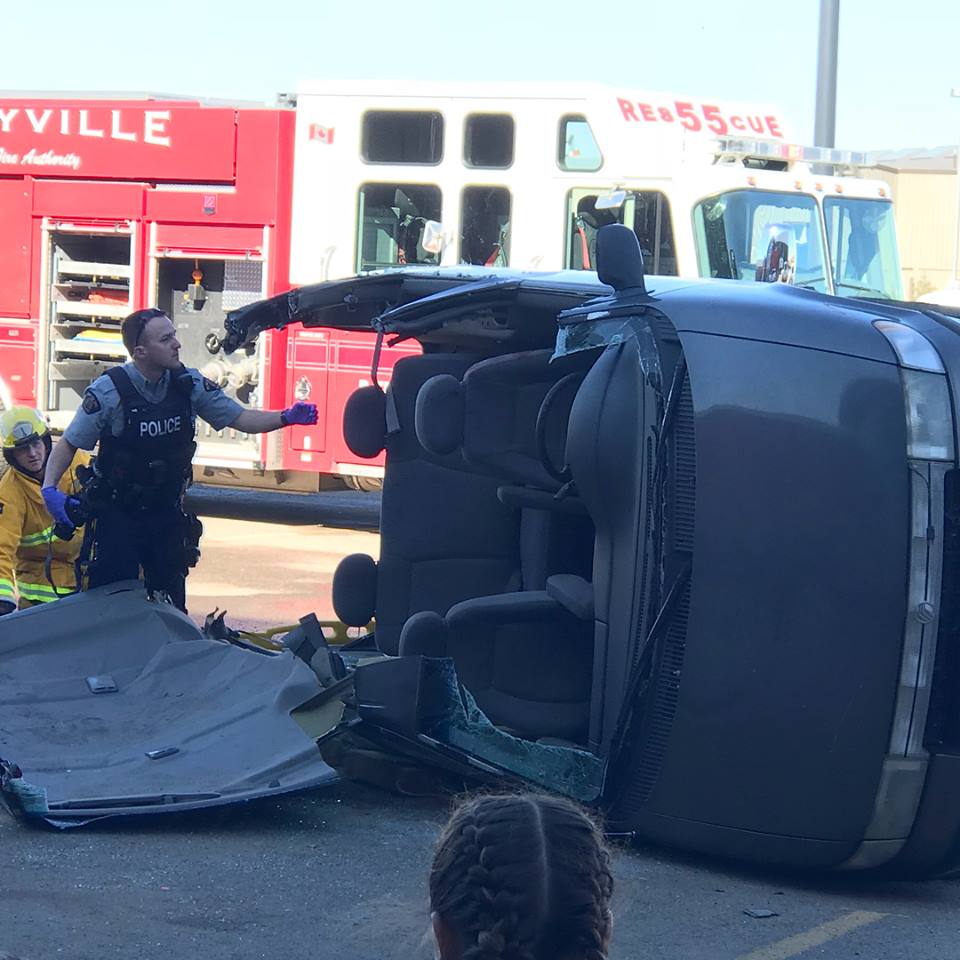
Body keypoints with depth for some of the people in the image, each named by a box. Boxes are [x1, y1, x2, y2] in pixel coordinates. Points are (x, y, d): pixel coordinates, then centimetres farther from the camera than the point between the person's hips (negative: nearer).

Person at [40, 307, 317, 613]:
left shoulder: (189, 383, -3)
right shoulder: (109, 390, -15)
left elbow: (239, 418, 2)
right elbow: (69, 444, -7)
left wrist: (286, 417, -14)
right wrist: (50, 488, -22)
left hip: (167, 514, 4)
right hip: (117, 515, -4)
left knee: (171, 604, 9)